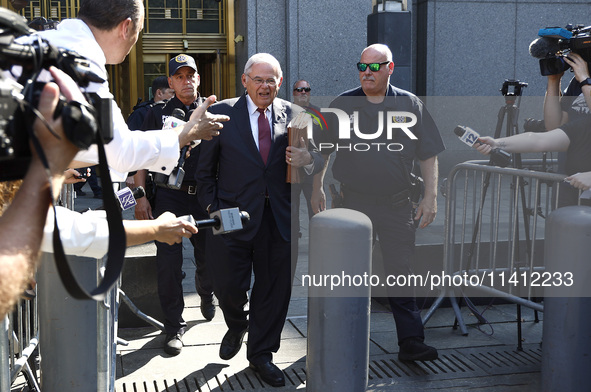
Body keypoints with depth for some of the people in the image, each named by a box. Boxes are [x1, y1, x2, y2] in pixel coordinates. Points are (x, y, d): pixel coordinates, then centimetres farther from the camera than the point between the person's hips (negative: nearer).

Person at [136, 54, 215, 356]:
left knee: (208, 258, 11)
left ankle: (205, 294, 45)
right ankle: (174, 327, 8)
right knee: (168, 262, -4)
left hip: (205, 196, 1)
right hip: (169, 195, -1)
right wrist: (141, 196, -2)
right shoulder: (158, 113, 7)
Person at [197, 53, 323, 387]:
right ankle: (237, 328, 38)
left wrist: (308, 158, -17)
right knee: (229, 286, 3)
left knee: (275, 288, 9)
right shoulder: (222, 113, -1)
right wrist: (213, 209, -4)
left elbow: (317, 157, 6)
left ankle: (261, 354, 28)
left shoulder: (292, 114, 6)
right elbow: (205, 170, 3)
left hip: (279, 219, 2)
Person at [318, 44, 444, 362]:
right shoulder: (342, 105, 4)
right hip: (353, 202, 1)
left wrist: (430, 197, 0)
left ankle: (411, 342, 7)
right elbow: (323, 151, 8)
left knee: (401, 273, 0)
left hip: (397, 204, 0)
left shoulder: (410, 106, 4)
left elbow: (429, 155, 6)